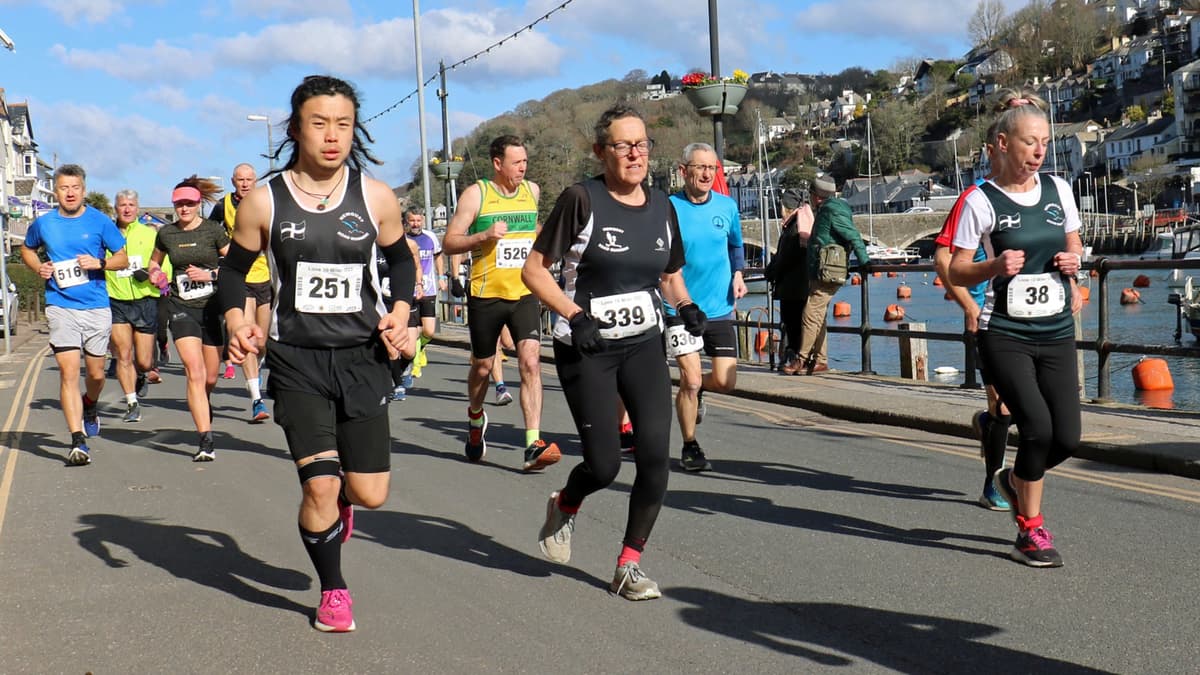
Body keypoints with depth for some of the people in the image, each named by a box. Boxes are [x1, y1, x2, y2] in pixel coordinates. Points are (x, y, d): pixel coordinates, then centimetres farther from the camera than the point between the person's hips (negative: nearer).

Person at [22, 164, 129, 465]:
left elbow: (123, 258, 5)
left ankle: (90, 407, 46)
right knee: (69, 372, -11)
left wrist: (99, 263, -15)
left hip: (97, 307, 1)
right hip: (61, 308, 0)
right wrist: (38, 267, 3)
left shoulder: (100, 222, 0)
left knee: (96, 373, 12)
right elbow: (27, 249, 24)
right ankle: (78, 442, -12)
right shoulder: (43, 223, 5)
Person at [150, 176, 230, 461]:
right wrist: (155, 272, 3)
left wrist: (210, 274, -13)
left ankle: (202, 407, 45)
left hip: (212, 306, 0)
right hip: (181, 308, 0)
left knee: (210, 378, 9)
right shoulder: (166, 233, 5)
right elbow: (154, 260, 24)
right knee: (195, 373, -15)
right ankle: (205, 440, -17)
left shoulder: (213, 230, -2)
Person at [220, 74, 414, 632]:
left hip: (363, 356, 1)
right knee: (319, 485, -10)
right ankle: (333, 591, 18)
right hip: (296, 358, -1)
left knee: (370, 496, 1)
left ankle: (338, 500, 42)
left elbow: (400, 259, 14)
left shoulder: (376, 198, -2)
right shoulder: (263, 202, -4)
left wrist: (399, 313, -3)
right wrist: (237, 322, -11)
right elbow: (235, 269, 7)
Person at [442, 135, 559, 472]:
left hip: (525, 294, 2)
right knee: (482, 367, 12)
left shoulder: (532, 190, 8)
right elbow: (449, 243, -8)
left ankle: (534, 446, -18)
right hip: (486, 294, -2)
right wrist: (484, 235, -21)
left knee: (531, 362, -15)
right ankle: (475, 417, 44)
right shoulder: (476, 194, -6)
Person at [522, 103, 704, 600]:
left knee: (655, 456, -8)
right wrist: (575, 315, -22)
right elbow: (533, 270, -9)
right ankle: (564, 506, 32)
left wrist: (686, 306, -1)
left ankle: (629, 565, 9)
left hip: (644, 345, 5)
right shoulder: (582, 200, -11)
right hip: (587, 349, -4)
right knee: (604, 465, -5)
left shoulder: (661, 207, 6)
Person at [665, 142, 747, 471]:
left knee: (725, 381, -1)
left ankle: (695, 391, 35)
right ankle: (689, 447, 12)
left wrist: (738, 273, 5)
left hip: (720, 308, 3)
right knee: (691, 377, -8)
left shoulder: (727, 206, 3)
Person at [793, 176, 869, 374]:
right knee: (819, 317, 11)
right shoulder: (826, 210, 18)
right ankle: (820, 361, 14)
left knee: (812, 315, -10)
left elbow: (853, 235, -18)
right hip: (820, 274, 11)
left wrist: (863, 261, -17)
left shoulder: (832, 210, -13)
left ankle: (802, 359, -8)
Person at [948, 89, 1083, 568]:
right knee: (1038, 427, -17)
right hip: (1005, 334, -5)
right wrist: (995, 267, -23)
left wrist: (1073, 261, -2)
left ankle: (1015, 480, 33)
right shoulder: (981, 201, -7)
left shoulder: (1058, 189, 7)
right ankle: (1031, 531, 4)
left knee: (1067, 438, 0)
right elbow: (956, 271, -4)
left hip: (1056, 332, 5)